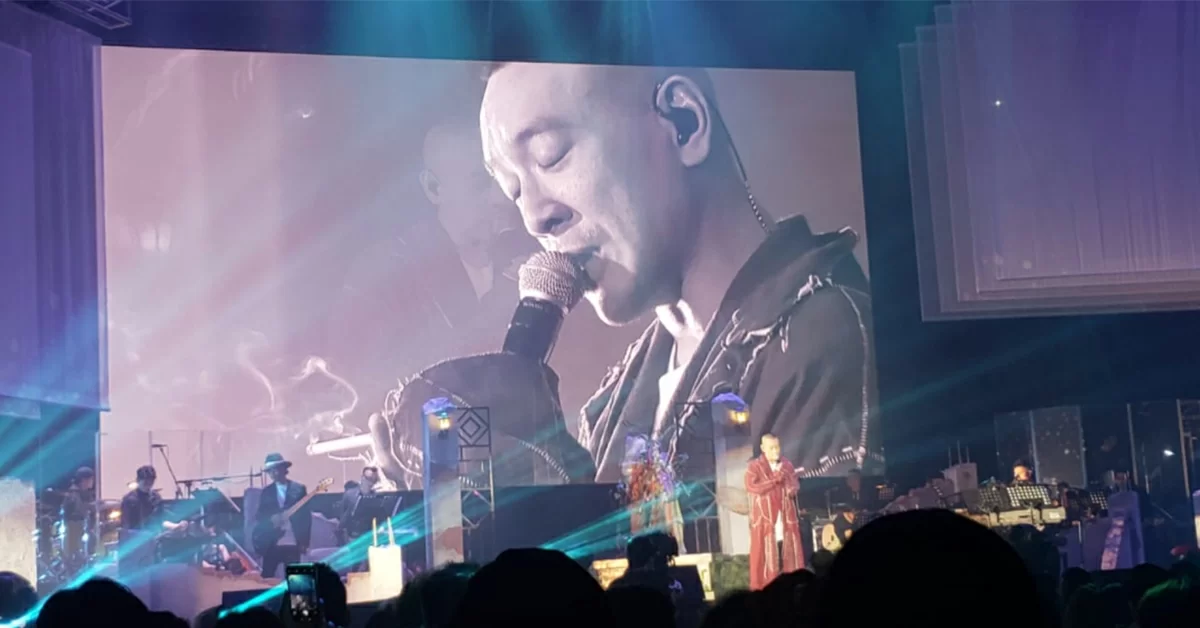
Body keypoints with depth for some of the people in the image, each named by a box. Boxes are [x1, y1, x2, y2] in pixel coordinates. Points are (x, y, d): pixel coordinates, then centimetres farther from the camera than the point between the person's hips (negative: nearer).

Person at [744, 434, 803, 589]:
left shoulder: (787, 465, 12)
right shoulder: (754, 467, -3)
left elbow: (795, 483, 17)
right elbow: (751, 487, -16)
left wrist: (793, 489, -7)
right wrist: (774, 480, -16)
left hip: (786, 516, 4)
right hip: (764, 516, -4)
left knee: (790, 551, 4)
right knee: (765, 553, -3)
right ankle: (761, 587, 1)